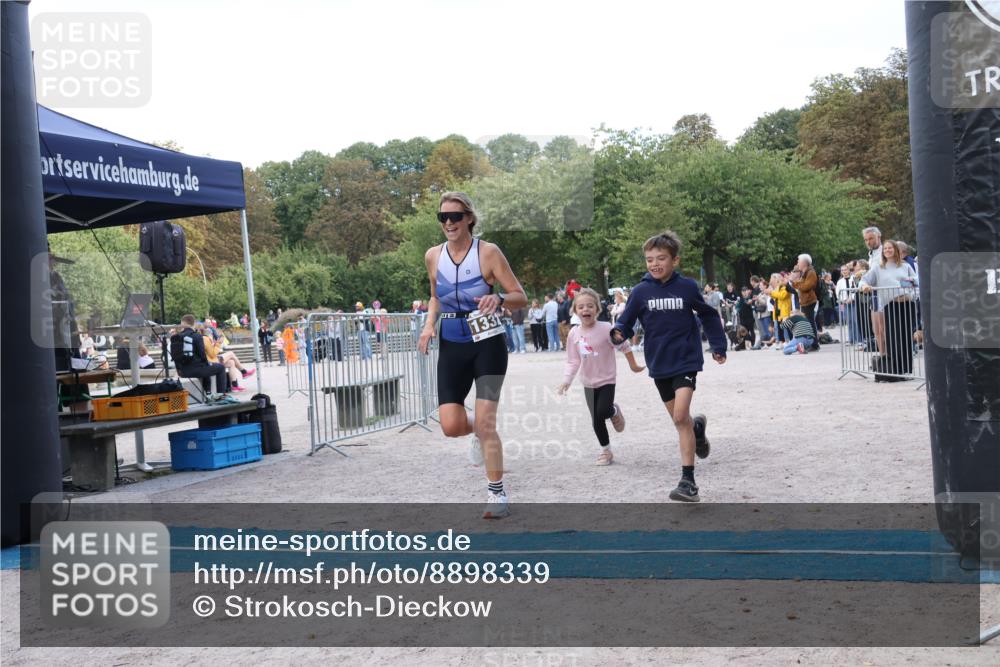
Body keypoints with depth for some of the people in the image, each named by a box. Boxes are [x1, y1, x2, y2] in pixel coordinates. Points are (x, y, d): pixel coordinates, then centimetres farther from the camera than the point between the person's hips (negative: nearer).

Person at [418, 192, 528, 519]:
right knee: (451, 426, -3)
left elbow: (520, 297, -7)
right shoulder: (433, 256, 4)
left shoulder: (488, 252, -9)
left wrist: (499, 299, -29)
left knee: (485, 422, -7)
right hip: (451, 347, 4)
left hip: (487, 344, -4)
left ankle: (497, 496, 8)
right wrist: (429, 324, 1)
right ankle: (477, 432, 35)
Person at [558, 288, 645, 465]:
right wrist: (567, 380, -12)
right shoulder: (574, 333, -6)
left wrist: (633, 365, 2)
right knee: (596, 420, 6)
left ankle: (614, 411, 16)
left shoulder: (606, 328, -17)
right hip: (588, 383, 4)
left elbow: (624, 347, -6)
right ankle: (606, 451, 24)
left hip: (606, 380, -4)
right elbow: (573, 361, -2)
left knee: (603, 411, -21)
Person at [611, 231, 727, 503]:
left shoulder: (687, 287, -6)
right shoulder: (640, 291, -4)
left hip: (686, 360, -3)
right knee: (678, 418, 14)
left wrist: (718, 346, 12)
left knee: (680, 416, -17)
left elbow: (708, 315, 9)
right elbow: (626, 321, -1)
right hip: (658, 363, 3)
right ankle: (697, 428, 51)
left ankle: (688, 480, -10)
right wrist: (618, 333, -23)